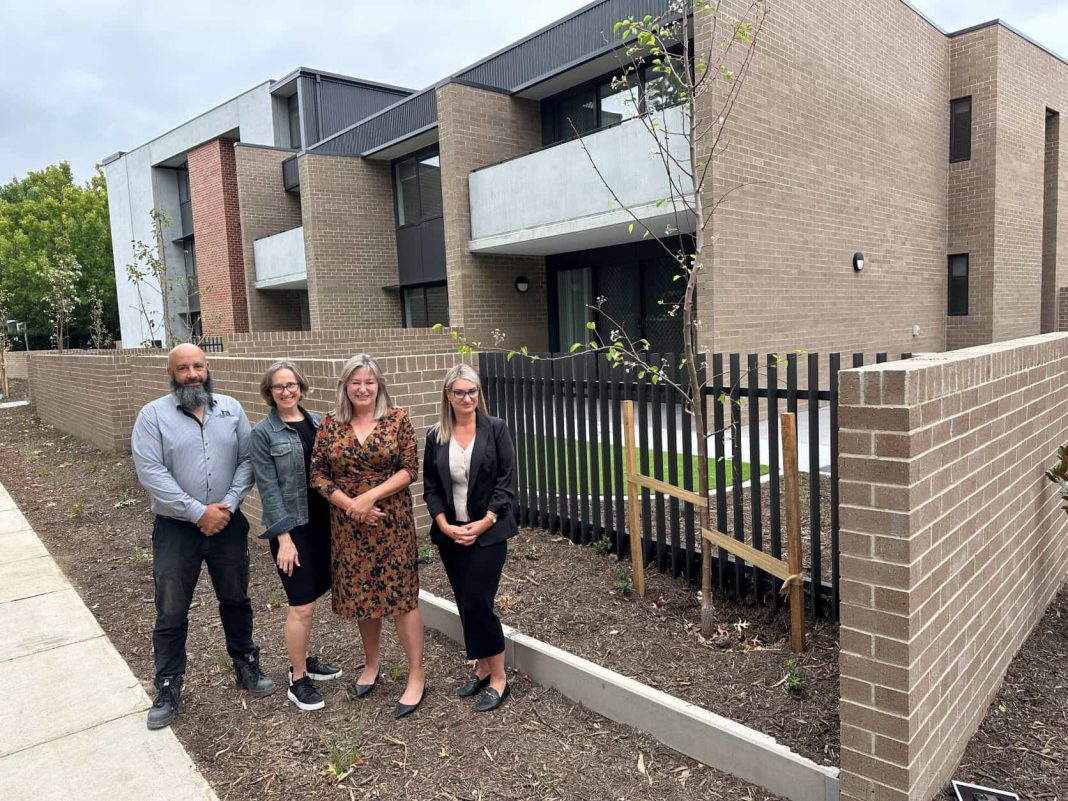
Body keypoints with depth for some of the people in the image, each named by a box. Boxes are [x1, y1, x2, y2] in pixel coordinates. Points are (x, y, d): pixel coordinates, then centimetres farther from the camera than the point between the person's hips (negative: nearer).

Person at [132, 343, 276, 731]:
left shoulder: (231, 409, 2)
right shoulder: (153, 414, -7)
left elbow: (247, 459, -1)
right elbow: (150, 472, -15)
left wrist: (229, 504, -14)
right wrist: (198, 512, -18)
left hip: (228, 524, 3)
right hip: (176, 529, -2)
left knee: (236, 600, 17)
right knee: (171, 613, 8)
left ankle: (246, 666, 35)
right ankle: (168, 688, 25)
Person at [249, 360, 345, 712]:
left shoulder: (317, 421, 6)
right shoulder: (263, 432, -8)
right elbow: (268, 487, -11)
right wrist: (284, 537, -15)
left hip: (322, 521, 5)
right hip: (291, 525, -5)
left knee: (311, 596, 16)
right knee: (302, 606, -2)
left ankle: (304, 659, 36)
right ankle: (298, 680, 15)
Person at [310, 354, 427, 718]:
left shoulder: (397, 419, -3)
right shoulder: (330, 424, 3)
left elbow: (409, 468, -7)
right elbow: (318, 474, 1)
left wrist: (371, 495, -17)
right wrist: (350, 504, -12)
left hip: (392, 521, -3)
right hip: (348, 523, 3)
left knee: (401, 594, -1)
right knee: (360, 593, 14)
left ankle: (417, 676, 11)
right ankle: (372, 663, 36)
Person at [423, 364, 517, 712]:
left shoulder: (495, 429, -5)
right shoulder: (435, 436, 4)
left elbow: (506, 482, -7)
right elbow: (430, 487, 5)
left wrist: (484, 522, -14)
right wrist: (444, 525, -8)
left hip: (488, 532, -4)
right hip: (450, 534, 4)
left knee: (478, 603, -7)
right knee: (465, 605, 10)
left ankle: (499, 678, 10)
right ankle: (481, 668, 28)